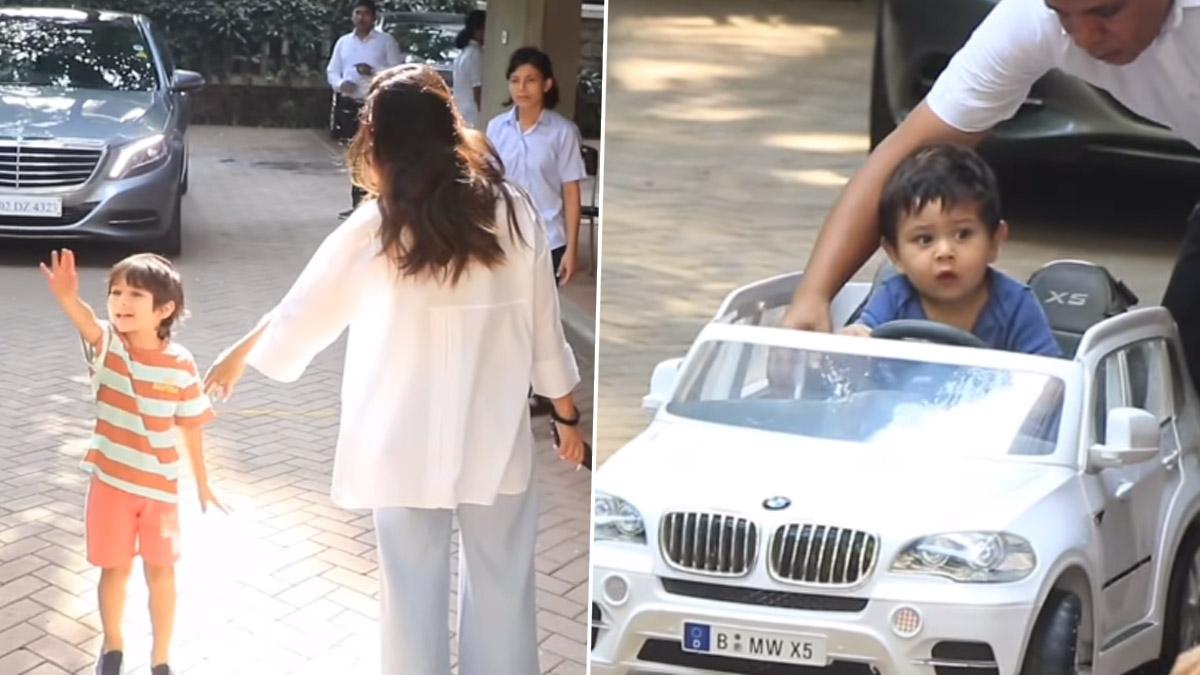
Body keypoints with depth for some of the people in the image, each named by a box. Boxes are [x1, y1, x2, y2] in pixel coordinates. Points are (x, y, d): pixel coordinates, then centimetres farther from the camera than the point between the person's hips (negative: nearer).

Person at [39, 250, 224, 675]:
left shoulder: (180, 364, -12)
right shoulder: (107, 345, -13)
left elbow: (191, 427, -1)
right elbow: (87, 323, -38)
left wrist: (202, 483, 6)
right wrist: (68, 299, -61)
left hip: (160, 485, 0)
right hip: (111, 481, 1)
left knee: (161, 572, 10)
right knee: (115, 568, 13)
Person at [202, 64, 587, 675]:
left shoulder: (374, 230, -9)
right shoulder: (512, 213, -6)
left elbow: (301, 312, 3)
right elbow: (544, 330, 0)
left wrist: (235, 358, 21)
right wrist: (568, 416, 13)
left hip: (407, 449, -1)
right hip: (495, 442, 1)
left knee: (414, 592, 9)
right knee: (502, 586, 11)